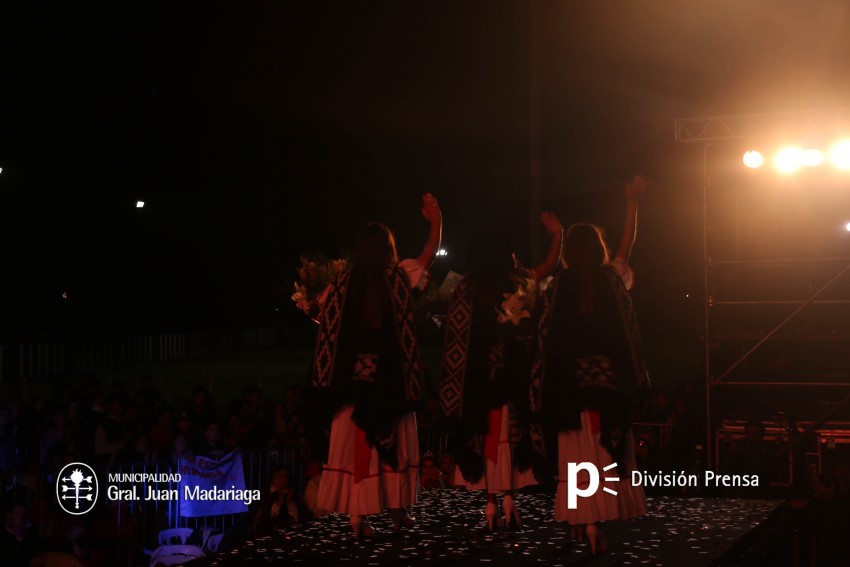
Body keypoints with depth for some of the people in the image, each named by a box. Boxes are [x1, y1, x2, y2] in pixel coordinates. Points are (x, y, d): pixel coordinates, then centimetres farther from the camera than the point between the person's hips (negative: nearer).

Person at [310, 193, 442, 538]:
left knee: (356, 442, 3)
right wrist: (436, 221, 21)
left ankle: (359, 514, 0)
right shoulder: (398, 277, -3)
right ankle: (397, 507, 15)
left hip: (354, 378, 1)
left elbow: (327, 325, 0)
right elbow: (429, 256, 11)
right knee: (394, 440, 12)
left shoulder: (342, 284, -2)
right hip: (392, 378, -1)